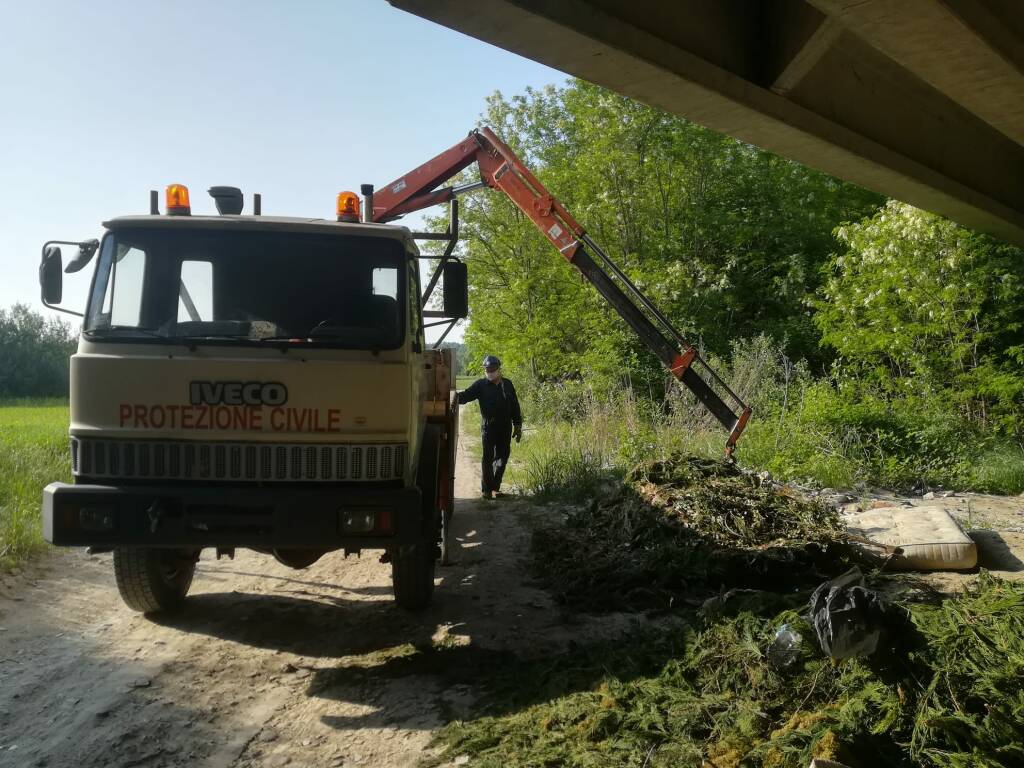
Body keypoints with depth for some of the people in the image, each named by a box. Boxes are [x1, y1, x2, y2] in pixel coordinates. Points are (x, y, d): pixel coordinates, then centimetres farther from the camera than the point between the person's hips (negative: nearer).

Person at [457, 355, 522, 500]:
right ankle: (486, 489, 5)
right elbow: (466, 395, -9)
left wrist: (518, 426, 10)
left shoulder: (507, 384, 10)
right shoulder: (481, 385, 1)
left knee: (503, 457, 8)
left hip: (505, 428, 4)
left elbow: (515, 406, 13)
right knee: (488, 458, -2)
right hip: (488, 427, -4)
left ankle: (495, 487, 21)